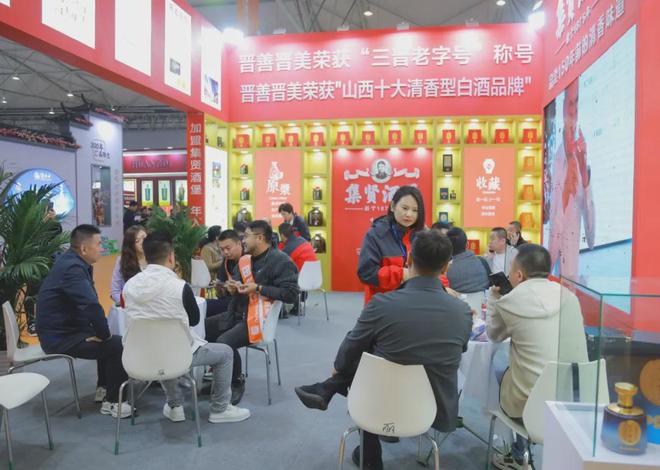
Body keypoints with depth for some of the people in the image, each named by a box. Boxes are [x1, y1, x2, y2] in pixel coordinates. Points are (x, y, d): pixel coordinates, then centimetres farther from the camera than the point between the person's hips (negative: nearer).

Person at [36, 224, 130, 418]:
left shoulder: (75, 263, 7)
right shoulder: (72, 267, -25)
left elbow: (88, 303, 9)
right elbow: (92, 306, -36)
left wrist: (101, 333, -3)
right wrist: (104, 335, -20)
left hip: (66, 329, 10)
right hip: (60, 337, -10)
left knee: (108, 340, 21)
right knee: (118, 344, -14)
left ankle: (103, 389, 31)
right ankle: (112, 402, 0)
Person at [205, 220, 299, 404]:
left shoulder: (281, 261, -12)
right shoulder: (245, 259, 14)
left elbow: (291, 294, -21)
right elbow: (235, 279, 28)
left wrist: (258, 289, -23)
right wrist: (232, 287, 2)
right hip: (235, 313, 9)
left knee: (224, 342, -28)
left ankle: (237, 383, -1)